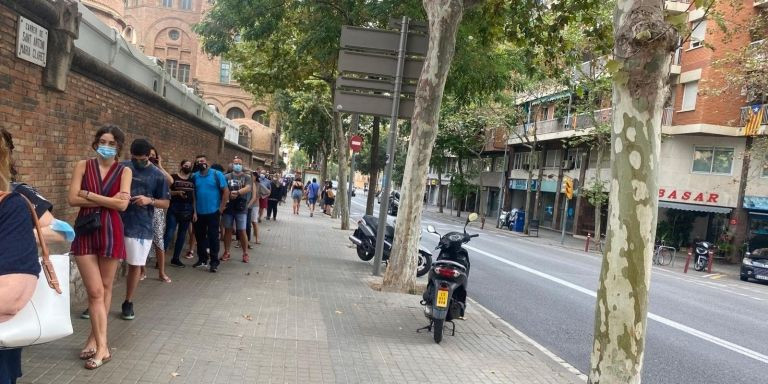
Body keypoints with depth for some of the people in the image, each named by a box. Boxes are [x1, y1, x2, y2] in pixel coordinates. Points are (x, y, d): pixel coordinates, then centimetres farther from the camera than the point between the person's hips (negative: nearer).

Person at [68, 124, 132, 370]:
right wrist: (108, 200, -11)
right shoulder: (83, 166, 4)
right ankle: (102, 347, 3)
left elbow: (122, 204, -10)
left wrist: (90, 195, -10)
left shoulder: (124, 171, 2)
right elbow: (72, 199, -6)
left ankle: (94, 338, 23)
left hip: (111, 232, 0)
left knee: (105, 288, 8)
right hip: (85, 231, 0)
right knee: (95, 291, -2)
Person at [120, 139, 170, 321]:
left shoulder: (158, 175, -1)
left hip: (142, 227, 0)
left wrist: (150, 200, -16)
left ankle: (128, 303, 23)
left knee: (135, 265, 7)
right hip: (117, 223, 1)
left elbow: (166, 203, 3)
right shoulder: (122, 168, 1)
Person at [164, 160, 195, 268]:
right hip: (174, 208, -5)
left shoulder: (192, 180, 10)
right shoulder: (173, 177, -1)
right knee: (169, 234, -10)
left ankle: (175, 259, 17)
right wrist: (177, 192, -18)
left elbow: (194, 197, 11)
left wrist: (195, 211, 5)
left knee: (182, 235, 9)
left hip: (188, 210, 5)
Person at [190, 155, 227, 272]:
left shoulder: (216, 174, -7)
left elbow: (225, 191, -7)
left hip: (213, 212, -4)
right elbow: (193, 194, 5)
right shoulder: (194, 176, 3)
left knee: (213, 237, 0)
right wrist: (194, 211, 0)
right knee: (199, 236, 13)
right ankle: (202, 259, 28)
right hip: (199, 213, 4)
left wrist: (221, 209, -9)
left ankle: (214, 262, 8)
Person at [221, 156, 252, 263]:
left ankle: (245, 253, 11)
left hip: (241, 208, -1)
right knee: (228, 230, 8)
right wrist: (228, 195, -20)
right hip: (228, 208, 2)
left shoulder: (247, 177, 3)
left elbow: (248, 188, -14)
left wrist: (237, 192, -29)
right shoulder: (227, 177, 5)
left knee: (241, 231, 0)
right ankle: (226, 252, 19)